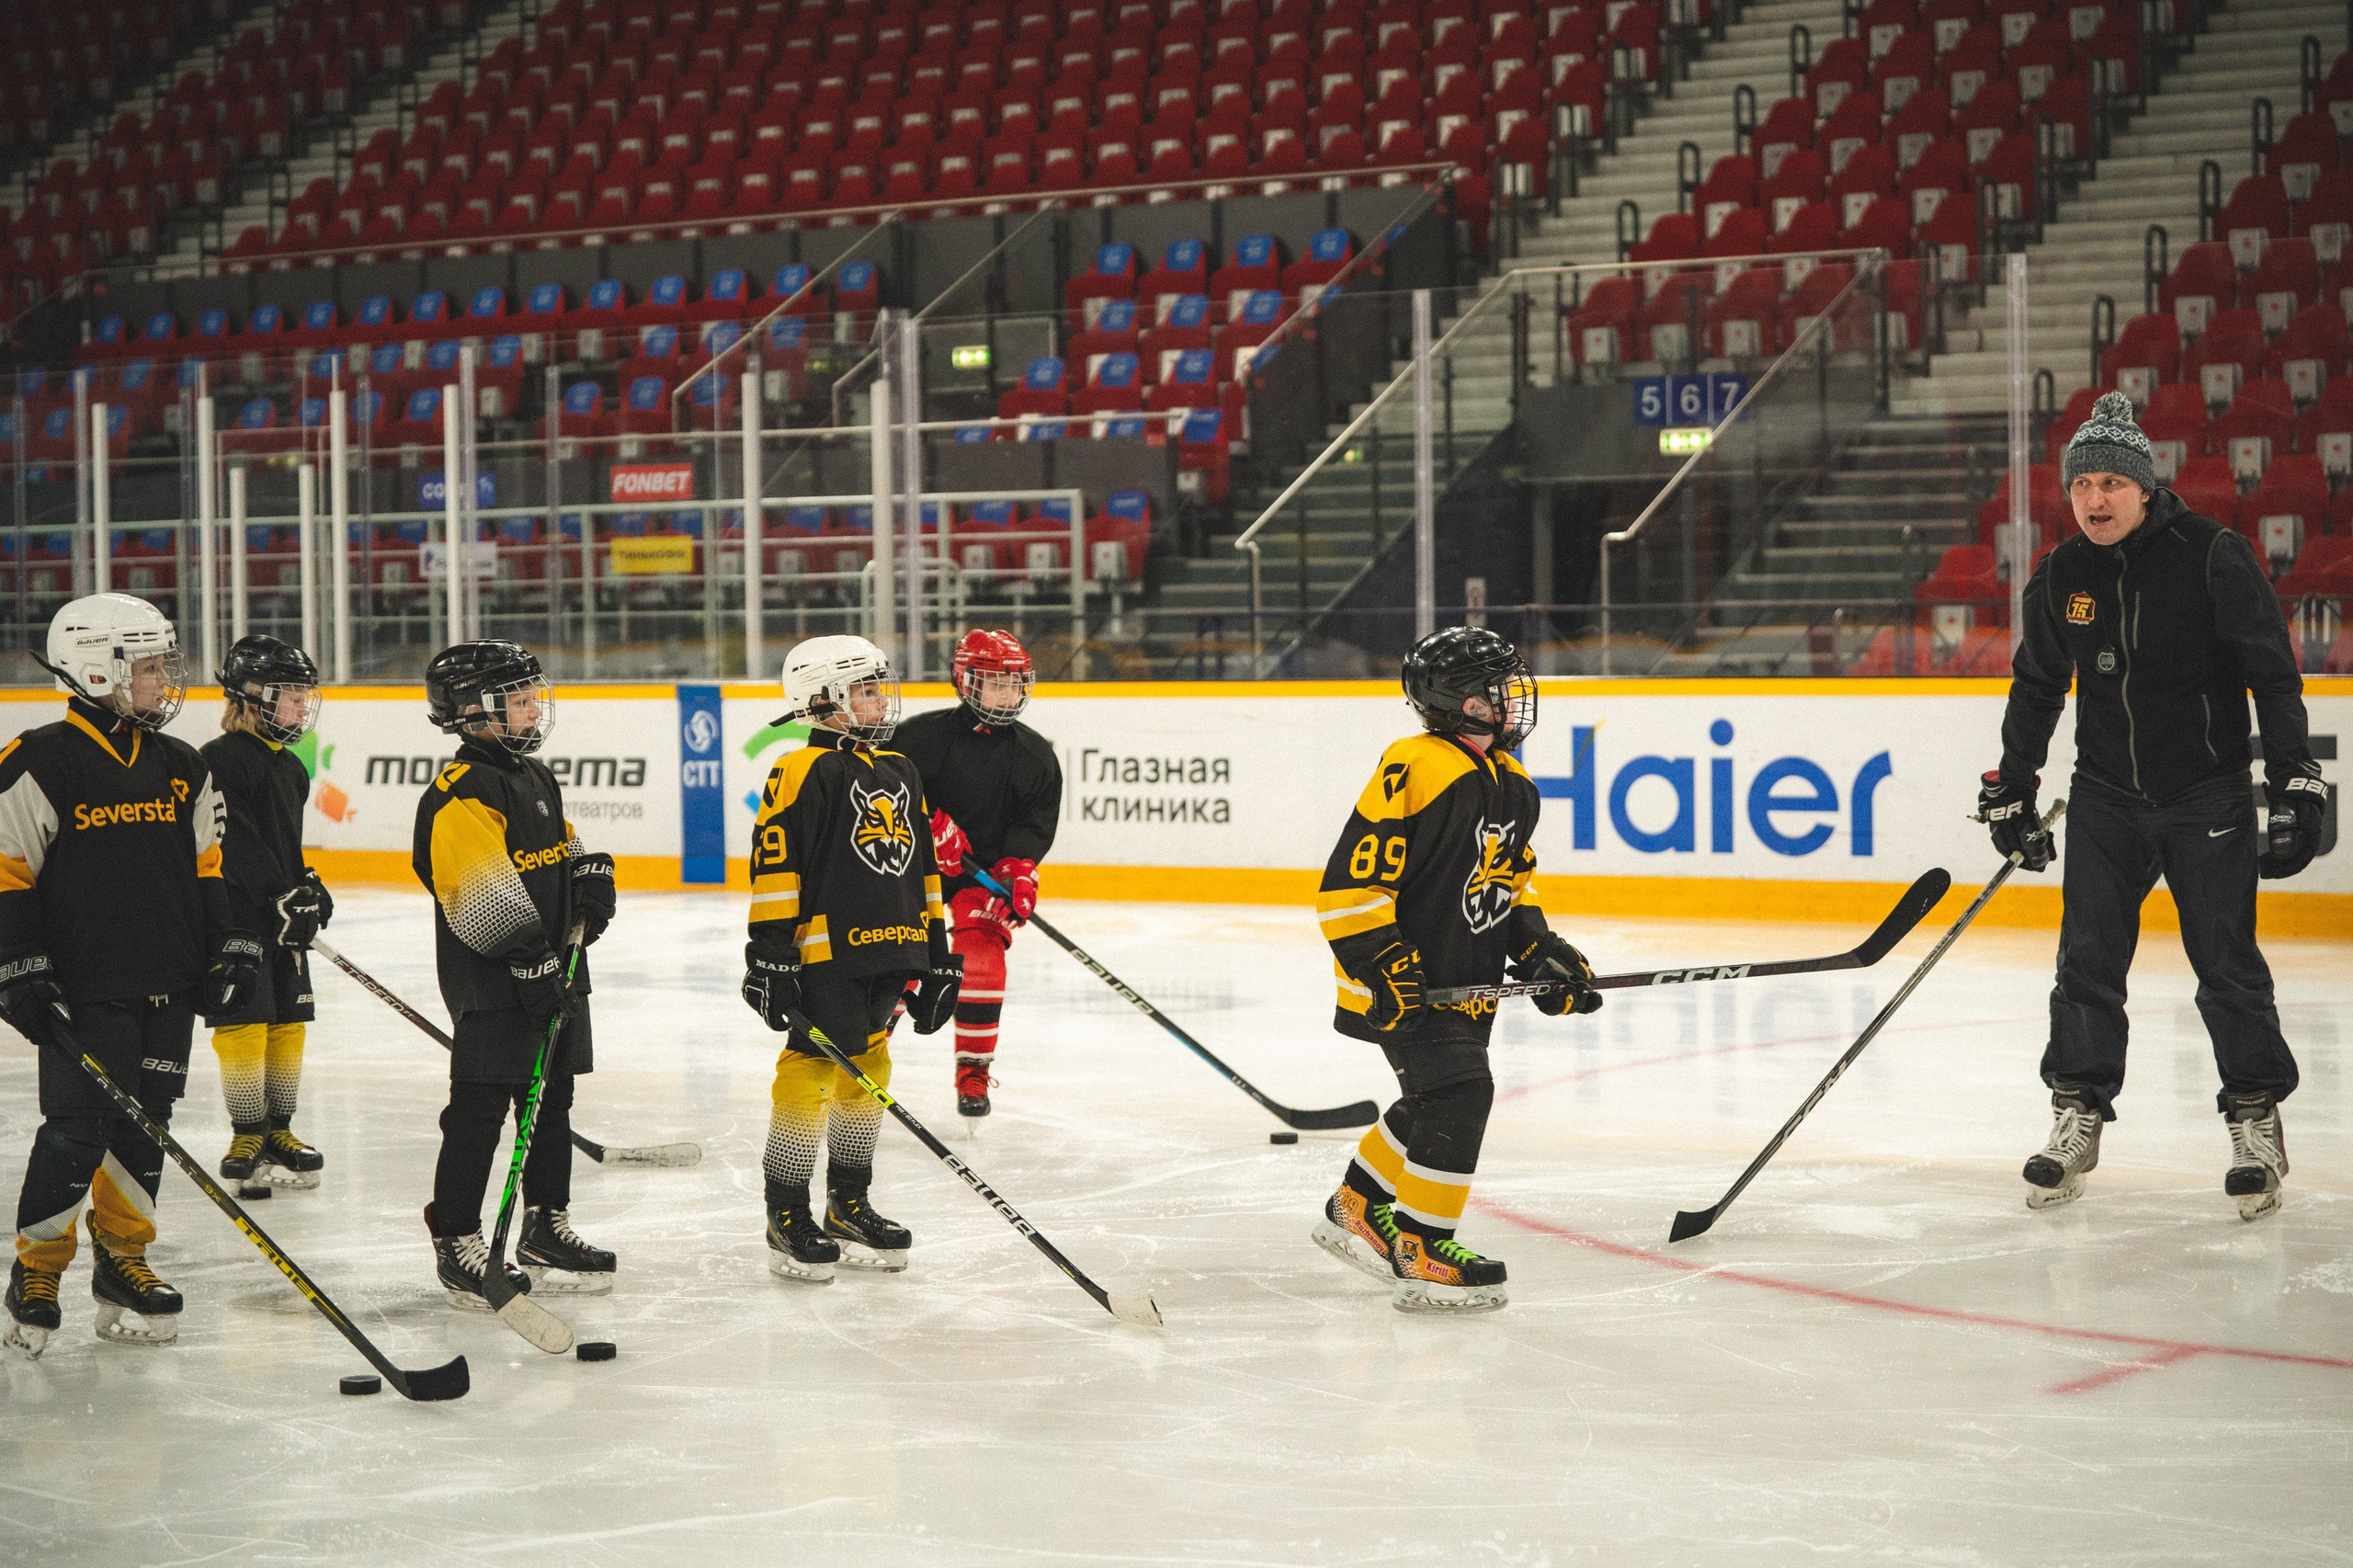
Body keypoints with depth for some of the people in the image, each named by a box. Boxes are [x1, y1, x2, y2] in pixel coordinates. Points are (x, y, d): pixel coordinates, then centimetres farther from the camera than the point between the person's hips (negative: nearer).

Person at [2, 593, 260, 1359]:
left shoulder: (180, 768, 12)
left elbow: (205, 866, 19)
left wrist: (229, 947, 12)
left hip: (168, 989, 6)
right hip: (84, 991, -6)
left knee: (144, 1129, 9)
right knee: (76, 1132, -8)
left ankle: (122, 1265, 21)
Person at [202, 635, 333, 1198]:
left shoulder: (291, 767, 16)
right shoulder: (223, 759, -13)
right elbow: (232, 841, -21)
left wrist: (308, 884, 11)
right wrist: (281, 894, -25)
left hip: (285, 919, 9)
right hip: (235, 917, -9)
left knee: (288, 1023, 10)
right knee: (246, 1025, -6)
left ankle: (278, 1131, 19)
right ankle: (246, 1141, 0)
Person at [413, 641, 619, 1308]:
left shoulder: (536, 778, 14)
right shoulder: (462, 794, -17)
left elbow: (566, 846, 27)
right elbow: (486, 902, -23)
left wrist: (591, 877, 5)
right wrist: (532, 963, -24)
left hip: (553, 971, 10)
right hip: (489, 983, -10)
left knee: (551, 1102, 16)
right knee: (478, 1113, -7)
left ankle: (547, 1229, 27)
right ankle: (457, 1244, 0)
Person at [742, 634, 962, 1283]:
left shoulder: (900, 774, 17)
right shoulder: (802, 772, -8)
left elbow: (922, 869, 23)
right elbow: (775, 866, -13)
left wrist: (936, 953, 21)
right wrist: (769, 955, -18)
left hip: (887, 951, 8)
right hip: (824, 952, -8)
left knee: (866, 1071, 14)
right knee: (812, 1072, -9)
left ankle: (850, 1207, 25)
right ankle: (788, 1218, -1)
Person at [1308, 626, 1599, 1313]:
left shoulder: (1513, 785, 8)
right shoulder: (1417, 773, -22)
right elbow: (1350, 883, -22)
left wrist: (1541, 950, 10)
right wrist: (1380, 965, -26)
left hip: (1467, 981, 10)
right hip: (1404, 984, -10)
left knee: (1435, 1103, 19)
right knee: (1457, 1094, -18)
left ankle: (1357, 1207, 40)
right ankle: (1421, 1255, -9)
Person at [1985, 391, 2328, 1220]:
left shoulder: (2213, 556, -13)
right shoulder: (2062, 576, 1)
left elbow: (2274, 673, -10)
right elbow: (2037, 684, 14)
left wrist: (2295, 781, -15)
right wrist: (2011, 789, 14)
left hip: (2208, 798, -4)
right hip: (2106, 798, 4)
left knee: (2227, 963, -2)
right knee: (2088, 959, 1)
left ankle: (2256, 1121, 9)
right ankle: (2077, 1116, 10)